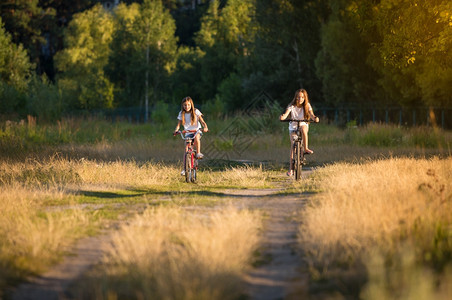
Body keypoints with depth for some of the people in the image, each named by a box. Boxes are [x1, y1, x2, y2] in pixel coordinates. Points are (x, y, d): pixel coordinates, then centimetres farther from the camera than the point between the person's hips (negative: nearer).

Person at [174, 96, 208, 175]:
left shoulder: (196, 112, -6)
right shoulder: (181, 114, 1)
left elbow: (202, 121, -9)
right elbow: (179, 124, -2)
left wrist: (205, 127, -30)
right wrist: (176, 130, -23)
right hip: (187, 132, 2)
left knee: (196, 136, -40)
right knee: (186, 150, -7)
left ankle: (198, 153, -28)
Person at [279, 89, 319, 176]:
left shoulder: (307, 105, -11)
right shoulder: (292, 106, -14)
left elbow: (311, 115, -23)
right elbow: (286, 113, -29)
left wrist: (315, 118, -47)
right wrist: (283, 117, -53)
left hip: (303, 124, 0)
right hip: (293, 126, 0)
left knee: (303, 128, -38)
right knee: (292, 146, -9)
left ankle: (306, 148, -25)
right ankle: (291, 168, -7)